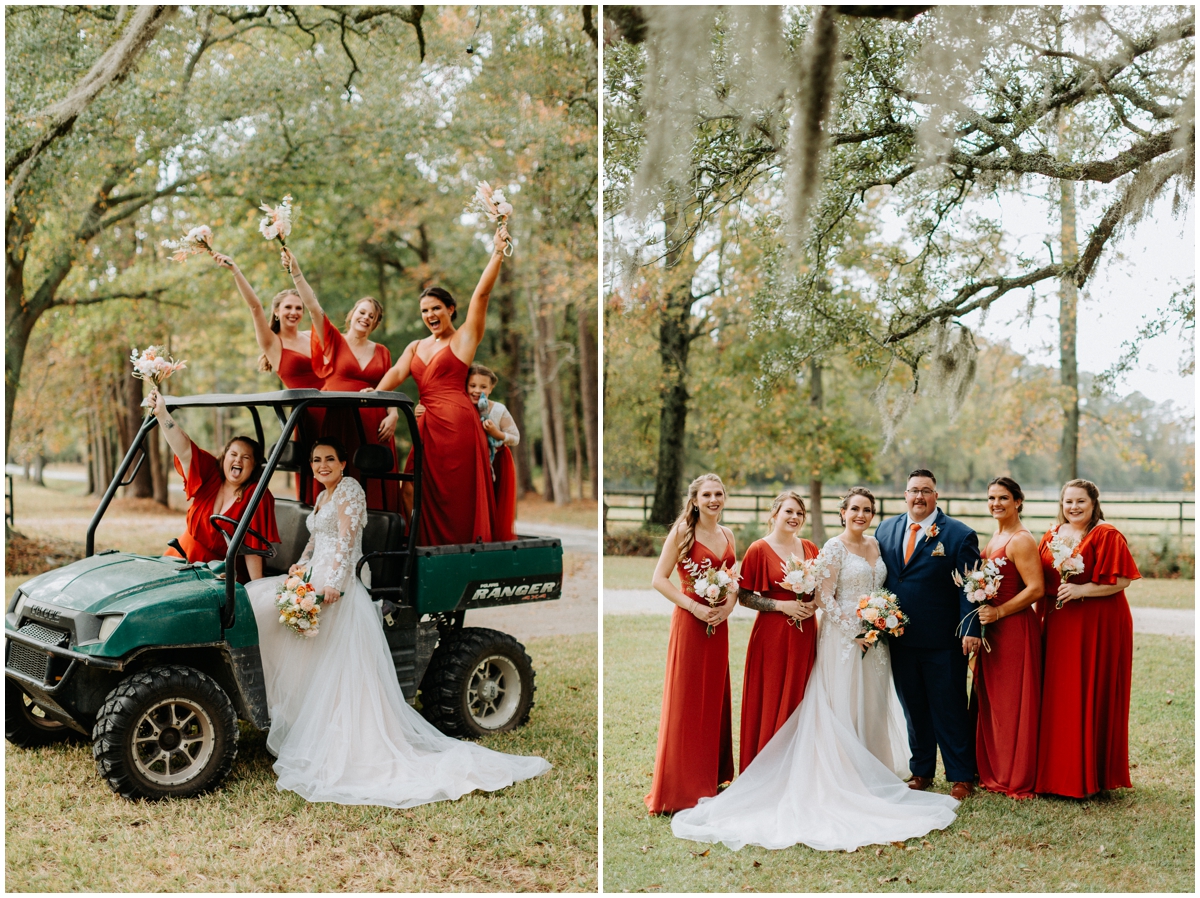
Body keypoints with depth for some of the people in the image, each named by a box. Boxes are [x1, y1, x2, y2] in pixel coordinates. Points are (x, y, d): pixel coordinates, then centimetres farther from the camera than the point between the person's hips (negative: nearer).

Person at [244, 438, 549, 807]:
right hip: (316, 582, 10)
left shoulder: (349, 489, -7)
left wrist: (333, 582, -29)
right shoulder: (322, 497, 23)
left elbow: (347, 538, -18)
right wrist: (302, 563, 5)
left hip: (339, 587, -10)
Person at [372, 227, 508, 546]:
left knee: (455, 496, -5)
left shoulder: (464, 338, 4)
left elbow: (481, 294, -4)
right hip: (427, 424, 6)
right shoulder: (416, 347, 20)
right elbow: (397, 373, 4)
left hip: (457, 423, -6)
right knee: (427, 496, 4)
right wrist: (374, 395, -15)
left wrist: (498, 252, -9)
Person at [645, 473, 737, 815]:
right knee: (686, 702, 0)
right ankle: (680, 786, 9)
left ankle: (711, 775, 24)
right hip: (689, 621, -6)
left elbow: (734, 580, 15)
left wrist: (729, 605, -5)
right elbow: (659, 579, -11)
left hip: (719, 624, 6)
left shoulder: (727, 535, 11)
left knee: (715, 698, 11)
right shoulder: (682, 531, -7)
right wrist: (694, 607, -18)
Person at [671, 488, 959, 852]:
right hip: (843, 636, -7)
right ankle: (844, 779, 4)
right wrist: (854, 631, -18)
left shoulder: (874, 546, 12)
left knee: (873, 707, 11)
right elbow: (825, 596, -14)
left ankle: (870, 774, 23)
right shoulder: (834, 547, -10)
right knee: (843, 708, -3)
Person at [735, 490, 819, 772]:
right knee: (770, 703, -1)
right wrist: (781, 605, -15)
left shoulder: (809, 549, 9)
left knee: (800, 700, 6)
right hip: (772, 635, -4)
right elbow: (744, 596, -6)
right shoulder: (759, 549, -5)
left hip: (805, 635, 4)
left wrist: (813, 603, -4)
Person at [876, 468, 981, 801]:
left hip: (943, 643, -4)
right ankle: (921, 771, 26)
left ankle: (961, 777, 13)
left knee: (950, 710, 3)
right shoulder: (886, 529, 10)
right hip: (899, 639, 4)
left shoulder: (959, 535, -5)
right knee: (913, 709, 14)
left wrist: (970, 629, -17)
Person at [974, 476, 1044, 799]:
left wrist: (998, 612, -20)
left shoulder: (1021, 540, -13)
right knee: (990, 702, 12)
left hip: (1015, 628, -9)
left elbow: (1036, 588, -20)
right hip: (992, 629, 9)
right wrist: (982, 613, 9)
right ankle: (994, 773, 21)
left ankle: (1019, 780, 8)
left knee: (1013, 704, -1)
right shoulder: (995, 538, 15)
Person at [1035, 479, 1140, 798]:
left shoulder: (1107, 536, -6)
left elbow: (1121, 580, -12)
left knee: (1092, 697, -2)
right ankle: (1056, 771, 14)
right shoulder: (1052, 536, 12)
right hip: (1058, 626, 6)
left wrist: (1082, 590, -20)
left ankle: (1090, 775, 8)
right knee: (1057, 697, 5)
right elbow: (1041, 583, 16)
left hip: (1098, 626, -6)